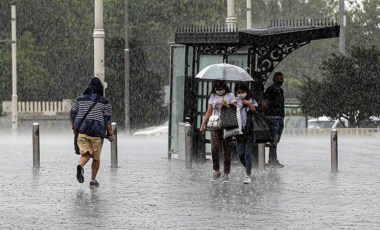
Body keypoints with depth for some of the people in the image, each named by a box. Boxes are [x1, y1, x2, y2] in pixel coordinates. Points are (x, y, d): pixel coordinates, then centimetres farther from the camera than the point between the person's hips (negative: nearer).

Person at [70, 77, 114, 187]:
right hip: (97, 133, -2)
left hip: (81, 131, 2)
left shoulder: (80, 99, 8)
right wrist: (110, 134, 2)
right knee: (96, 158, 12)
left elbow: (72, 113, 6)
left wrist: (74, 128, 17)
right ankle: (93, 180, 14)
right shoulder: (104, 102, 0)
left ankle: (80, 166, -36)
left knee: (85, 153, -3)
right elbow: (107, 119, -3)